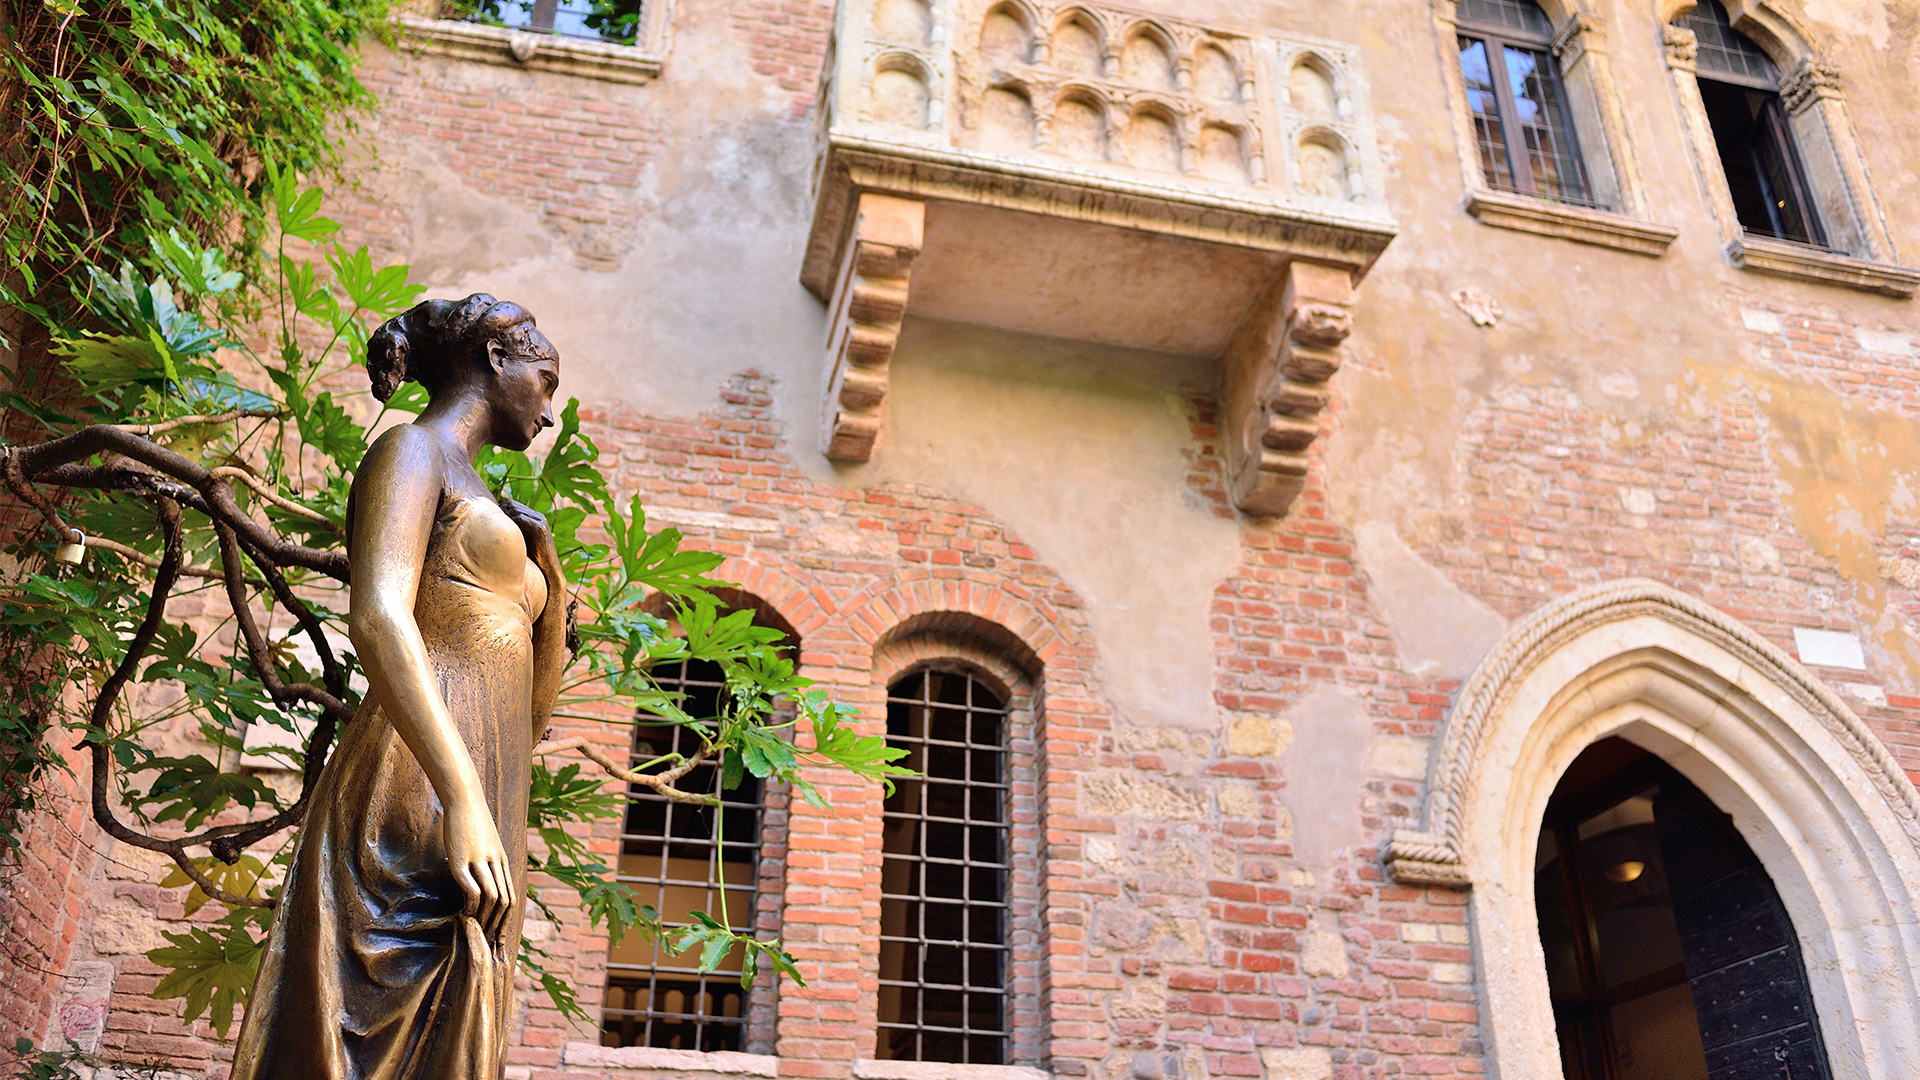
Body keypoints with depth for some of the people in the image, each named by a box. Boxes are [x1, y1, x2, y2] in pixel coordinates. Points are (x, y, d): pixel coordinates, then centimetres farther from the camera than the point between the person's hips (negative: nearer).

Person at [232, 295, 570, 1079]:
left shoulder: (478, 503, 30)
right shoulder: (413, 450, 4)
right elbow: (377, 617, -17)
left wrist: (548, 580, 19)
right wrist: (464, 799, -26)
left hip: (483, 823, 9)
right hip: (419, 798, -9)